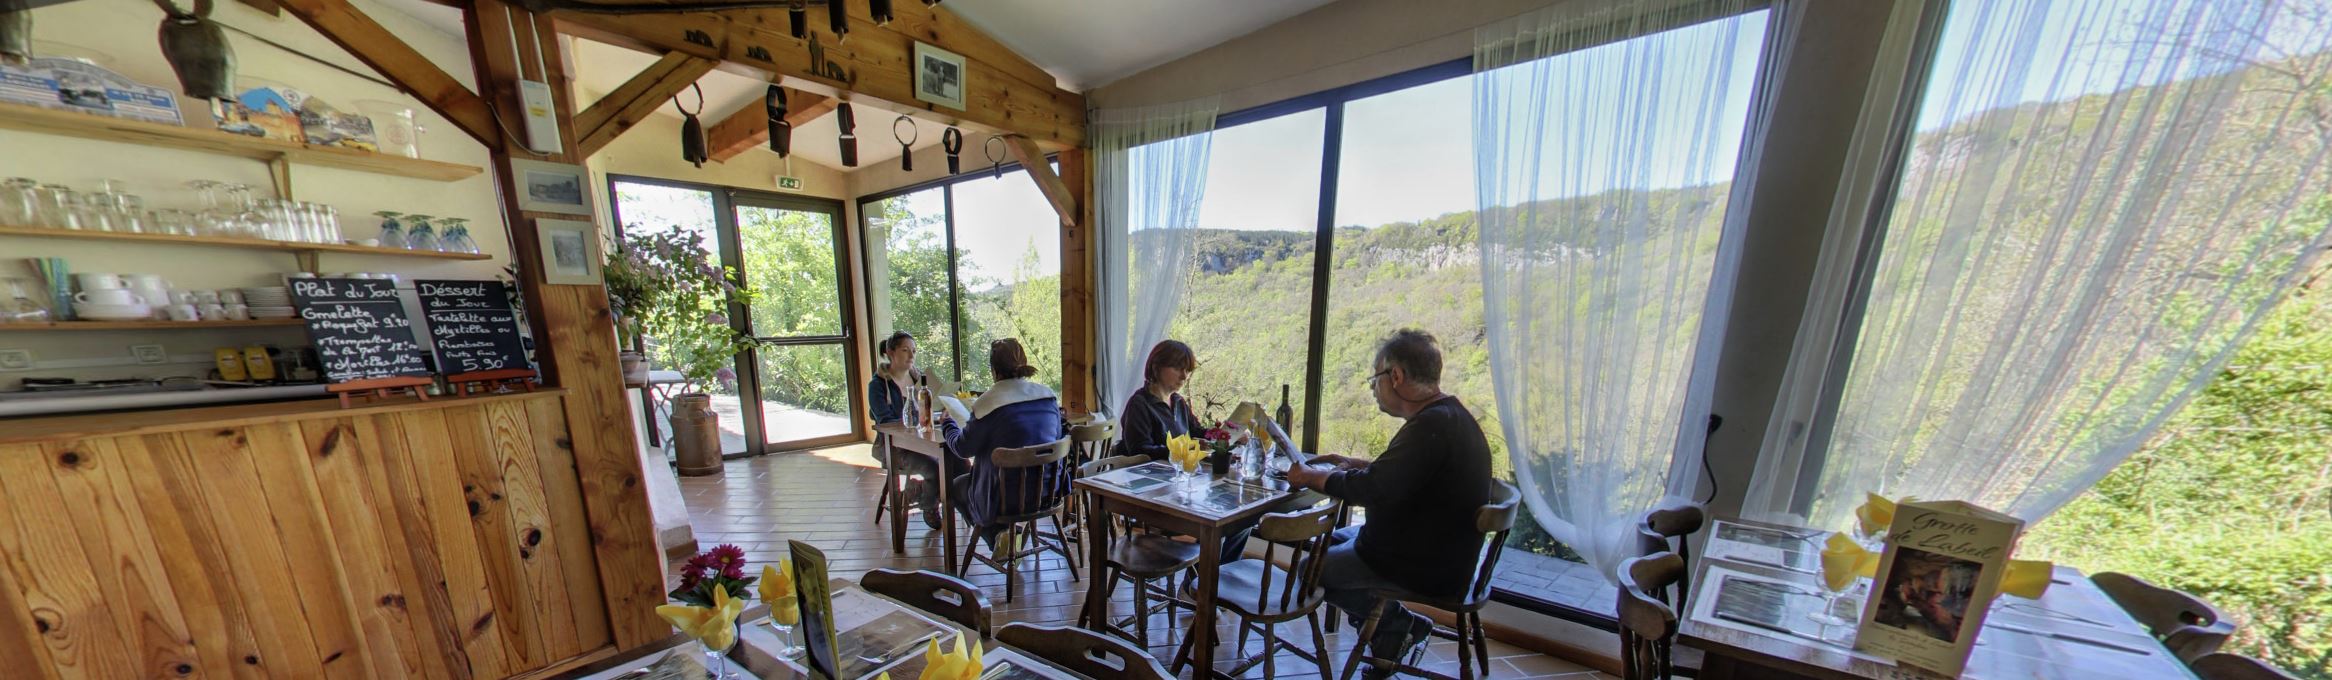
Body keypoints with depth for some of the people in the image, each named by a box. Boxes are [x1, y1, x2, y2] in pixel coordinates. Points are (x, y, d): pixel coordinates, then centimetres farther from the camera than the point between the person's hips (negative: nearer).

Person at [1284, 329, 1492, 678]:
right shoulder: (1448, 415, 5)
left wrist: (1314, 477, -16)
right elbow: (1400, 473, 17)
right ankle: (1388, 635, 18)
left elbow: (1373, 490, -31)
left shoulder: (1432, 425, -29)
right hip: (1441, 551, 10)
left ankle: (1401, 626, 9)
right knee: (1330, 540, 20)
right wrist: (1352, 464, 8)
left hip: (1428, 568, -10)